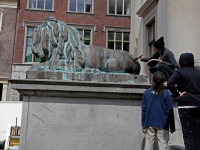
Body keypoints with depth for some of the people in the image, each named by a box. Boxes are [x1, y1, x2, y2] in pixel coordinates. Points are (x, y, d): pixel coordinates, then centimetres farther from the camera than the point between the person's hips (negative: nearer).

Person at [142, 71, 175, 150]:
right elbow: (169, 112, -4)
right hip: (162, 124, -2)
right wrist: (172, 127, 3)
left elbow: (143, 109, 3)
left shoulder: (146, 92, 1)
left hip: (149, 124, 2)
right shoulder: (166, 94, -5)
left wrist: (143, 125, 8)